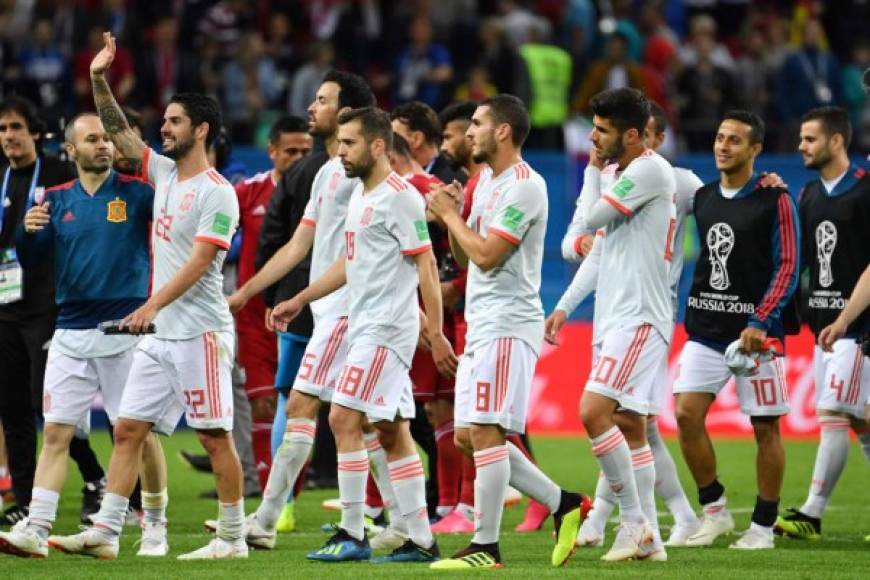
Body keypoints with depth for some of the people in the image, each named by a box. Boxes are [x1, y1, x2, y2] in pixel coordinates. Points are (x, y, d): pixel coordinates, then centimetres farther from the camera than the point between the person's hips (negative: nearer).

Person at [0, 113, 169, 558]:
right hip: (71, 333, 3)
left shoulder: (136, 193, 1)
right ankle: (36, 530, -5)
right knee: (55, 432, -2)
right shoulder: (57, 200, 10)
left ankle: (155, 526, 14)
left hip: (125, 331, -3)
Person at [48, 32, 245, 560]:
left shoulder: (217, 193, -12)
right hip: (159, 334, 8)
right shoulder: (164, 173, 12)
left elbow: (198, 263, -20)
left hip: (200, 332, -8)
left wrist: (152, 306, -28)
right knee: (128, 429, 3)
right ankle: (105, 532, 2)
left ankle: (234, 537, 3)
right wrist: (100, 80, 5)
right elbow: (120, 132, 18)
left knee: (215, 436, -3)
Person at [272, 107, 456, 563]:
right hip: (365, 328, 10)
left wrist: (435, 333, -18)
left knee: (344, 419, -12)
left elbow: (426, 267, -15)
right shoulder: (361, 195, 16)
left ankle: (352, 534, -7)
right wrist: (299, 301, 26)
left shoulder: (400, 197, -13)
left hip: (385, 330, -10)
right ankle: (421, 540, 11)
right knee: (392, 432, 9)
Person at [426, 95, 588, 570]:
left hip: (507, 322, -10)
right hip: (481, 325, 10)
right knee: (468, 437, 9)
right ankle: (563, 504, 16)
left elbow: (486, 254, -19)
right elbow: (464, 256, 21)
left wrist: (450, 214, -7)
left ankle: (486, 547, -8)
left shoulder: (524, 186, -14)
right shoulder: (486, 181, 17)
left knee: (483, 432, -11)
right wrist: (452, 218, 4)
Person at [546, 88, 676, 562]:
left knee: (594, 412, -18)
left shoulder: (650, 170, -13)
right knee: (629, 427, 9)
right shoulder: (617, 173, 16)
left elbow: (592, 218, -14)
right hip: (613, 315, 10)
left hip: (640, 317, -10)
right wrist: (565, 306, 22)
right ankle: (649, 538, 12)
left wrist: (593, 171, 1)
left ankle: (634, 519, -9)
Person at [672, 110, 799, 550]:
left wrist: (760, 322, -18)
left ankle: (763, 526, 10)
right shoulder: (703, 198, 12)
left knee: (765, 427, 1)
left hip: (756, 329, -5)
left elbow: (788, 266, -10)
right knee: (686, 413, -7)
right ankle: (714, 511, 6)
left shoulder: (774, 200, -6)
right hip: (707, 328, 5)